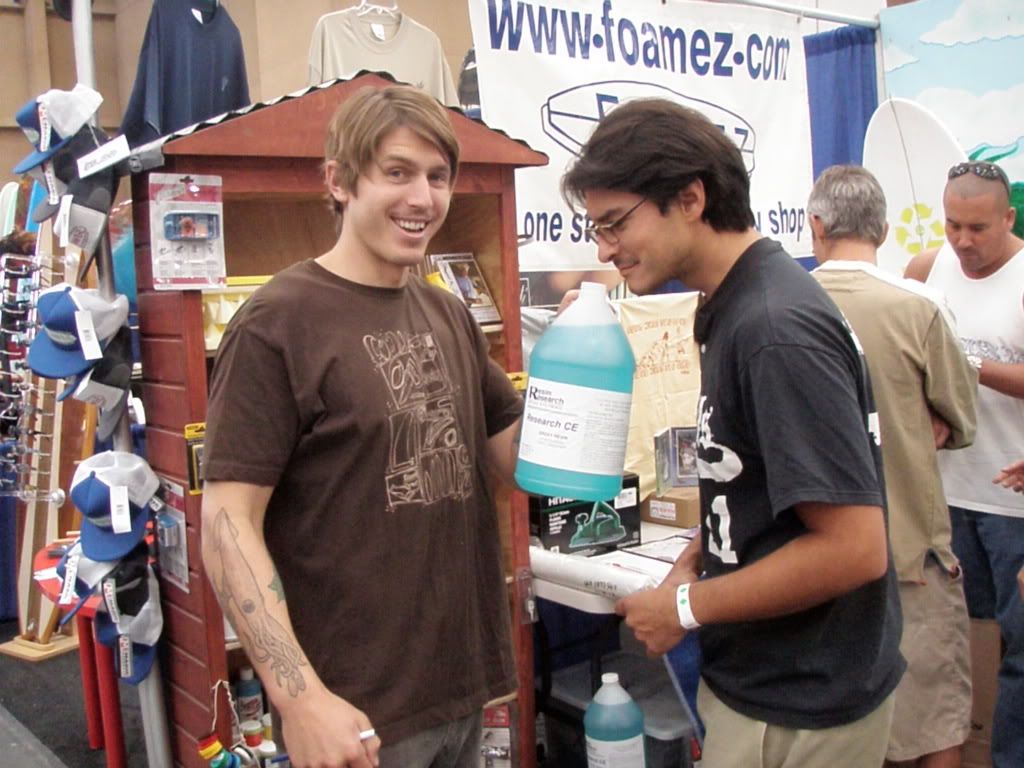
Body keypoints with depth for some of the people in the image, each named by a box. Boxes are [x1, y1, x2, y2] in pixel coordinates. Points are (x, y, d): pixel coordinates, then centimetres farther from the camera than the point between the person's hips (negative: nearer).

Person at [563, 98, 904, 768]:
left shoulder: (775, 329, -25)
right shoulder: (730, 305, 4)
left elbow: (853, 546, -27)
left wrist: (688, 607, -17)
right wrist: (697, 557, 2)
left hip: (799, 712, -9)